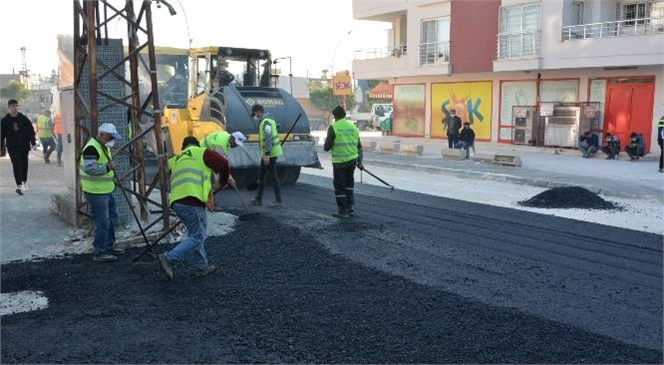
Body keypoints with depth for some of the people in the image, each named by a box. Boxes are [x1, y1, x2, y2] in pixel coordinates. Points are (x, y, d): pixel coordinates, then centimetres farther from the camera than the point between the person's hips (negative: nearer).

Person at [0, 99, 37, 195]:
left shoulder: (24, 119, 1)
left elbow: (31, 131, 3)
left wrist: (33, 143, -6)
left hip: (24, 146, 2)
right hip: (12, 147, -2)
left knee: (24, 165, 14)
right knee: (16, 165, -13)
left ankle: (24, 182, 34)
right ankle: (19, 185, -20)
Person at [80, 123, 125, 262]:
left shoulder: (104, 147, 15)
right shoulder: (92, 148, -19)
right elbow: (89, 168, -31)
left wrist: (111, 168, 16)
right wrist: (107, 167, -25)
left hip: (106, 191, 11)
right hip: (96, 193, -11)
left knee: (112, 219, 19)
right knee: (102, 223, -5)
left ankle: (110, 246, 33)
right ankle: (100, 253, 5)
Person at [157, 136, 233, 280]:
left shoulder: (176, 160, 26)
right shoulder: (201, 152, 7)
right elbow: (223, 163, 0)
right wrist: (224, 180, 18)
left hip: (176, 202, 8)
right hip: (193, 202, -7)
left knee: (195, 234, 21)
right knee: (198, 237, 0)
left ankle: (201, 266, 23)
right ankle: (168, 258, -7)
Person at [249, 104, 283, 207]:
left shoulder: (266, 122, -18)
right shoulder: (268, 120, 15)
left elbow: (268, 139, -25)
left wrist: (267, 155, -26)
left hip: (269, 153, -10)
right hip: (266, 153, 10)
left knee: (273, 176, -4)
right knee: (261, 175, 14)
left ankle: (278, 200, 2)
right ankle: (258, 199, 21)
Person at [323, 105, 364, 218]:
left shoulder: (333, 127, -7)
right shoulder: (353, 126, 8)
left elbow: (326, 147, -7)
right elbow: (359, 146, 9)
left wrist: (327, 144, 16)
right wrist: (360, 162, 13)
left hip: (339, 162, -5)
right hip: (352, 160, 5)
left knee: (339, 186, 5)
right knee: (349, 184, 19)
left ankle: (343, 211, 8)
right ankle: (350, 208, 22)